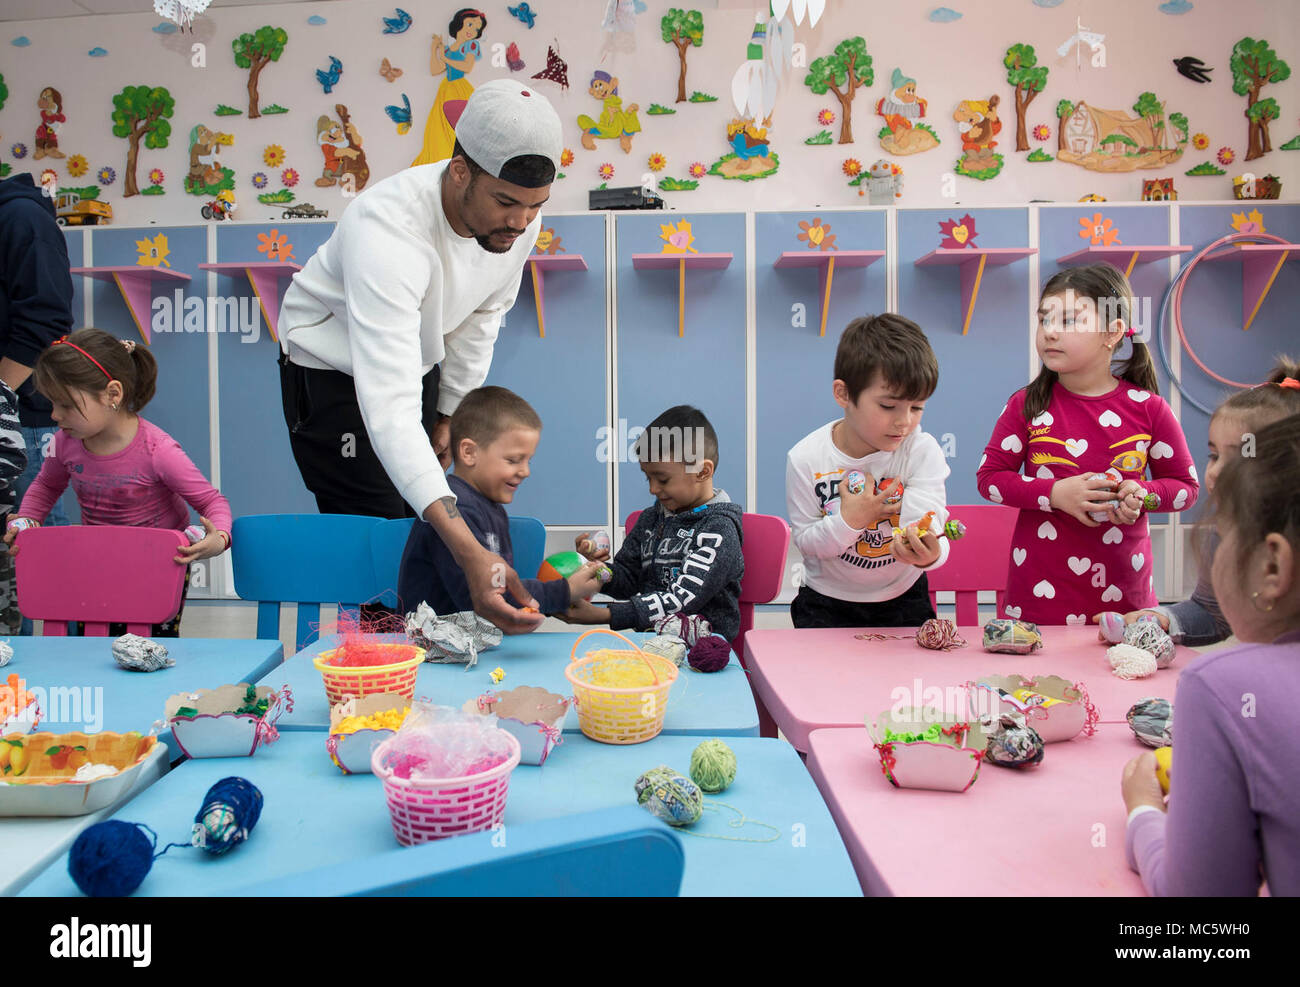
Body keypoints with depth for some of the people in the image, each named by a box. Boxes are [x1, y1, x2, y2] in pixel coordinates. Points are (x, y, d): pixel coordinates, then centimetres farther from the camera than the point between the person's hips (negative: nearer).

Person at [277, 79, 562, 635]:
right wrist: (468, 551, -58)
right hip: (336, 373, -6)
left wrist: (450, 414, 7)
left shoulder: (518, 219, -19)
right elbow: (389, 405, -49)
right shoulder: (386, 228, -41)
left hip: (419, 364, 6)